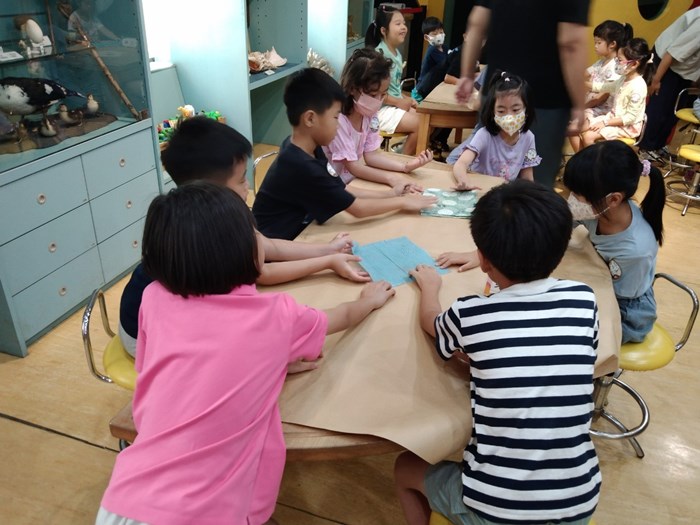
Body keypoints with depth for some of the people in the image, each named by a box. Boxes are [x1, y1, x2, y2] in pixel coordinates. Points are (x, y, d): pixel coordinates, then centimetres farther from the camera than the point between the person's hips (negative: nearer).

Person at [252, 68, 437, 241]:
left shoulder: (308, 149, 0)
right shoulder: (302, 167, -27)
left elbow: (343, 190, 5)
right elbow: (357, 208, -20)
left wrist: (389, 193, 1)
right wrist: (402, 202, -9)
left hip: (295, 233, 8)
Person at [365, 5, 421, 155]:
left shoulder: (397, 53, 11)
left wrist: (405, 99, 2)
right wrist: (399, 102, -17)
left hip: (395, 105, 9)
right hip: (381, 109, -9)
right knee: (419, 125, -14)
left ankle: (407, 156, 15)